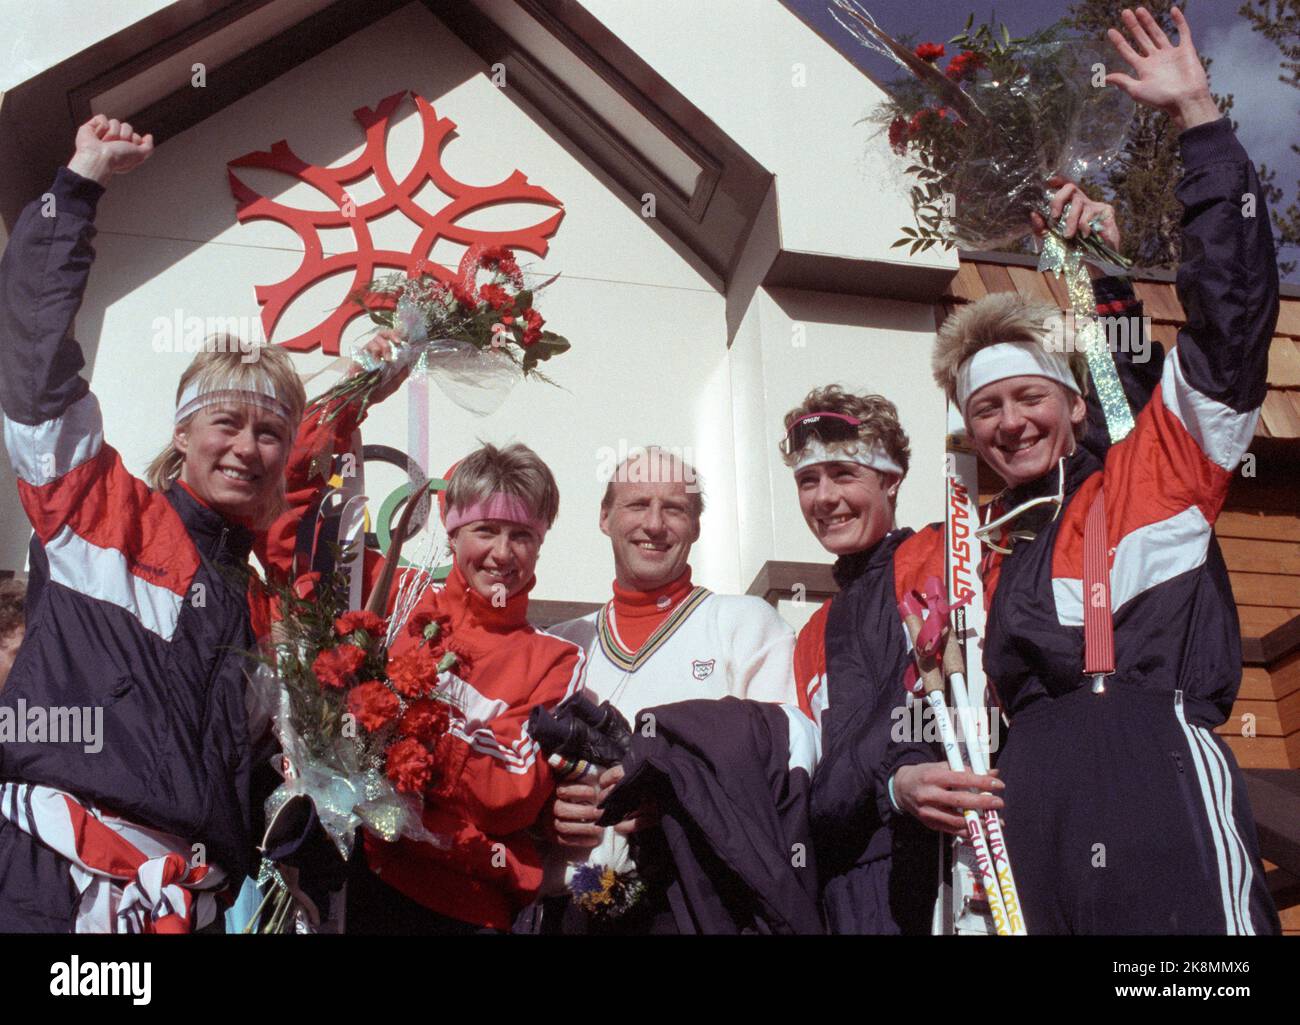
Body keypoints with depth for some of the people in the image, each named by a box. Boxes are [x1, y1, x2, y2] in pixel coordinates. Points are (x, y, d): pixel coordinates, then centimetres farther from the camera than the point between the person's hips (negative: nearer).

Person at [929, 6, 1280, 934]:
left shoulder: (1153, 474, 13)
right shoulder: (985, 555, 23)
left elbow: (1234, 304, 6)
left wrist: (1198, 118, 5)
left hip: (1159, 771, -4)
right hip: (1029, 806, 4)